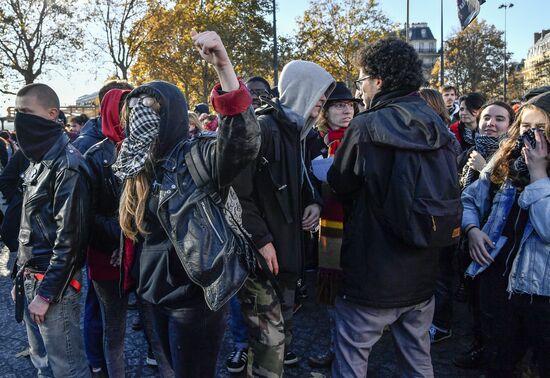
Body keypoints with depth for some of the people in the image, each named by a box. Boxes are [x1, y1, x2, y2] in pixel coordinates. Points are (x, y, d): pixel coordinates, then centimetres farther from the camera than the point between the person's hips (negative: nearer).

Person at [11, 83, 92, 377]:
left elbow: (69, 237, -20)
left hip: (53, 284, -9)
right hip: (32, 278, 9)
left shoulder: (67, 166, -17)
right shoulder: (37, 163, 12)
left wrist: (46, 292, -18)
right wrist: (21, 277, 16)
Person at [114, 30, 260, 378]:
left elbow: (243, 142, -39)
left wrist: (223, 66, -46)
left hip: (191, 293, -7)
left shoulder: (198, 157, -17)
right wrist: (134, 274, 19)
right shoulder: (140, 166, 5)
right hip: (152, 291, 7)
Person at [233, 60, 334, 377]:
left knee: (283, 325, 22)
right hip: (262, 250, -9)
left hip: (289, 245, 9)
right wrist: (261, 239, -20)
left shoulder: (299, 131, 13)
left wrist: (314, 202, 4)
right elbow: (239, 190, -20)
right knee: (269, 336, -5)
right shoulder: (261, 129, -15)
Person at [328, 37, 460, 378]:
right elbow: (449, 194, 10)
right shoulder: (438, 128, 1)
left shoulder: (367, 127, -17)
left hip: (371, 277, -6)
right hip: (423, 276, 6)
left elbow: (339, 184, -6)